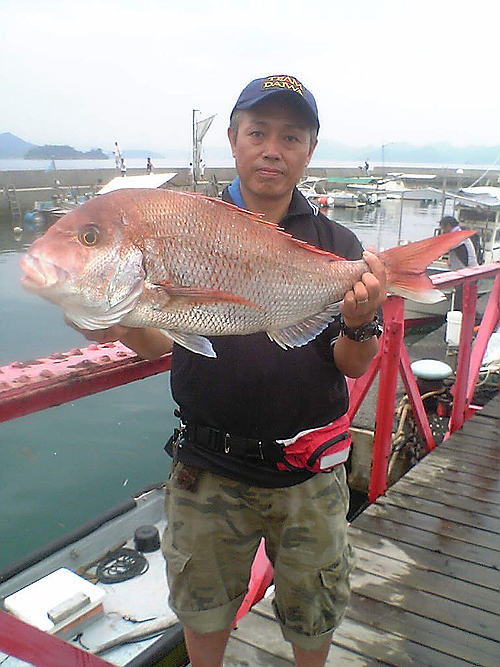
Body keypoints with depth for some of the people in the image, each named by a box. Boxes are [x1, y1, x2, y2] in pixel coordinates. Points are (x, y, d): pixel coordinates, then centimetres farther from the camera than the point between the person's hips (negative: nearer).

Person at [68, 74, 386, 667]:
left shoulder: (336, 245, -3)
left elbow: (353, 367, -4)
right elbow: (159, 341, -7)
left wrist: (358, 324, -26)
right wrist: (117, 323, -28)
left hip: (310, 473, 0)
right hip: (209, 468, 0)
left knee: (313, 616, 19)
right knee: (203, 606, 21)